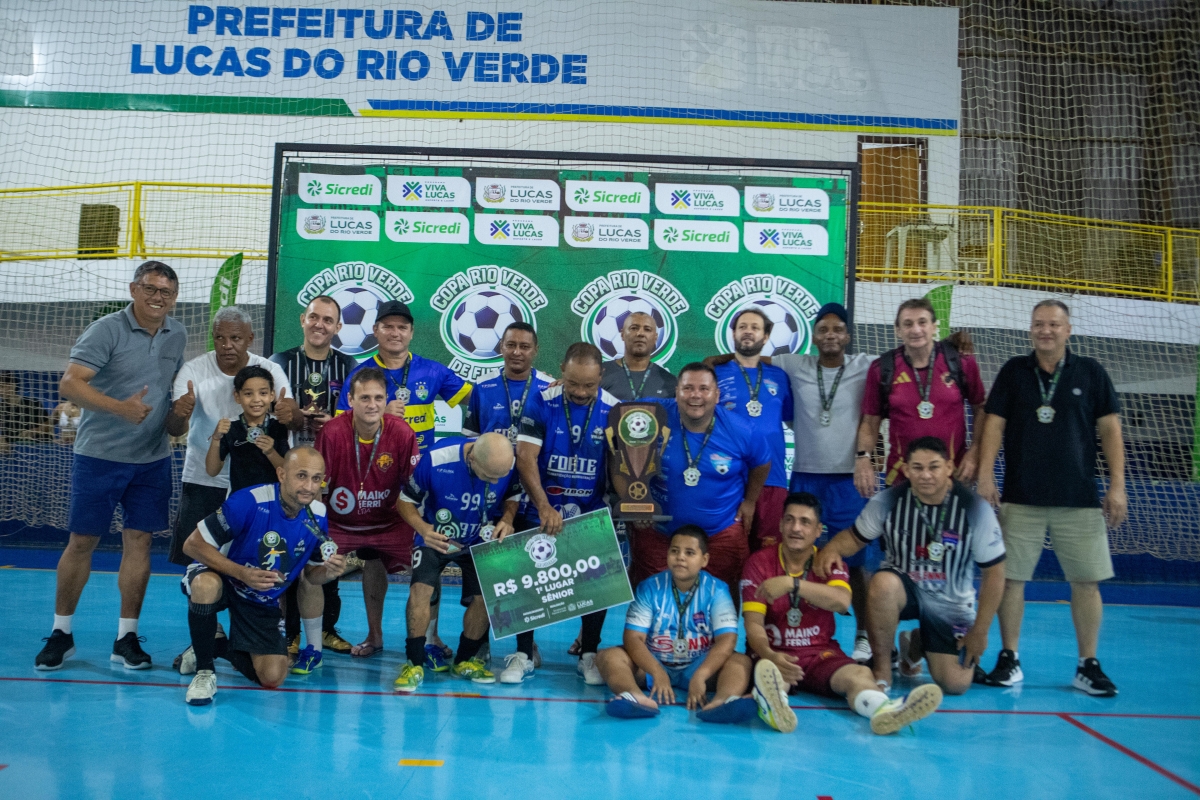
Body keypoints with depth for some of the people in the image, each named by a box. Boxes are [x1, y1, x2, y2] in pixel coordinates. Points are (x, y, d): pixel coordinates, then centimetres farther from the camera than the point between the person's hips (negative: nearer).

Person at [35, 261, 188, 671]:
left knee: (139, 541, 5)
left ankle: (126, 637, 14)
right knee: (81, 542, 3)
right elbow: (69, 383, -21)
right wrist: (120, 407, -33)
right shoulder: (106, 330, -12)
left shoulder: (177, 334, 6)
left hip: (153, 460, 4)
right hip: (99, 456, -4)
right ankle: (61, 633, 19)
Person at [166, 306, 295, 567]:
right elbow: (174, 429, -16)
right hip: (201, 480, 0)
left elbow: (294, 416, -19)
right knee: (192, 554, 1)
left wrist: (289, 415, -44)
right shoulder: (193, 370, -7)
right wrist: (179, 414, -41)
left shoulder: (270, 372, -6)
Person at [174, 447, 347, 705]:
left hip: (262, 602, 4)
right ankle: (204, 669, -17)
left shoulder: (318, 517, -12)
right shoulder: (249, 501, -28)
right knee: (207, 585, -41)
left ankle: (220, 647, 23)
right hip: (222, 579, -4)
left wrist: (328, 572, -24)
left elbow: (311, 572, 2)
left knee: (273, 678, -6)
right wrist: (242, 573, -35)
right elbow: (192, 544, -24)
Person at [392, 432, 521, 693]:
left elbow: (513, 495, -1)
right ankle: (414, 664, -4)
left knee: (485, 596, -6)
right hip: (436, 538, -2)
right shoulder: (436, 459, -31)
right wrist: (423, 528, -35)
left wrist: (507, 519, -21)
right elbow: (406, 499, -17)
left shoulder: (510, 464, -24)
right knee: (420, 588, -19)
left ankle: (464, 661, 18)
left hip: (481, 540, 2)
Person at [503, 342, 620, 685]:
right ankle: (523, 654, 16)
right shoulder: (541, 403, -12)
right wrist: (544, 506, -26)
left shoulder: (614, 410, -9)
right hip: (541, 511, -1)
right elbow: (525, 457, -16)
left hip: (592, 514, 1)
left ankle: (589, 656, 19)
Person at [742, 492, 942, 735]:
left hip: (820, 654, 2)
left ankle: (884, 710, -61)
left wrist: (792, 583, -30)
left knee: (860, 673, -29)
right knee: (767, 670, -37)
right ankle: (773, 702, -71)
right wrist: (769, 655, -32)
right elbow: (754, 622, -11)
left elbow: (842, 602, -19)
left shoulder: (830, 562, 4)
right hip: (773, 654, -2)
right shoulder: (759, 562, -1)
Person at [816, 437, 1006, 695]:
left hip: (951, 604, 1)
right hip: (903, 588, -1)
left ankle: (916, 643, 24)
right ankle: (882, 671, -16)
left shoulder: (975, 508, -16)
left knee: (955, 684, -11)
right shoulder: (889, 500, -14)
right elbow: (855, 537, -1)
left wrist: (980, 631, -7)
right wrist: (831, 549, -26)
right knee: (883, 583, -37)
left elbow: (994, 573, -8)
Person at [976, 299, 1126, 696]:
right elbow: (994, 424, 2)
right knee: (1009, 577, 0)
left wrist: (1117, 484, -1)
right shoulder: (1014, 371, 6)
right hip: (1020, 498, 0)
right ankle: (1009, 659, 13)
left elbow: (1110, 429, 5)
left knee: (1087, 581, 1)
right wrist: (985, 476, -7)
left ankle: (1088, 666, 14)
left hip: (1079, 499, 0)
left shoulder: (1090, 372, 6)